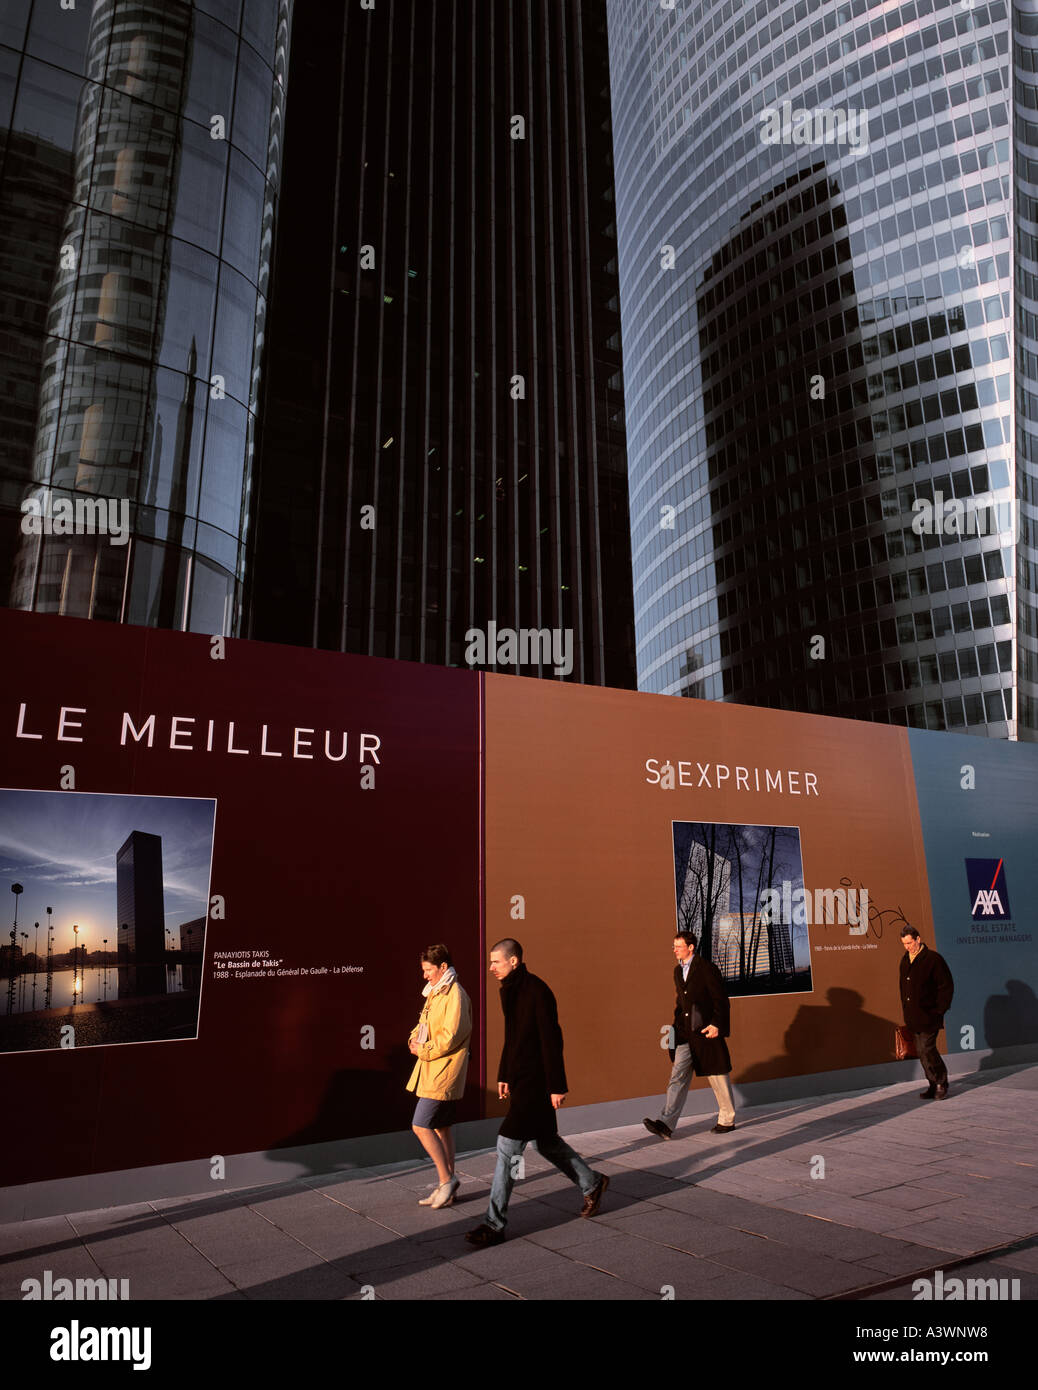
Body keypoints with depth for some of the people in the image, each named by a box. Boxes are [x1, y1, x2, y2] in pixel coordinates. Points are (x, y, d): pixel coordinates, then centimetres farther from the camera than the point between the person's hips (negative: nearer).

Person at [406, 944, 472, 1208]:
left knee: (421, 1126, -9)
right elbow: (423, 1024, 19)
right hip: (433, 1070, 9)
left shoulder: (455, 996, -17)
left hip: (444, 1073, -9)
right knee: (440, 1127, 14)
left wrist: (423, 1051, -12)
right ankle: (448, 1186, 24)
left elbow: (450, 1037, -23)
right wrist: (415, 1040, -2)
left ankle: (446, 1179, 4)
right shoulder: (434, 993, 14)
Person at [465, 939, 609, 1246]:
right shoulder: (510, 990, 8)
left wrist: (557, 1086, -18)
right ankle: (592, 1183, 39)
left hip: (535, 1081, -9)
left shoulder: (537, 991, -19)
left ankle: (495, 1225, 1)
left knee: (508, 1146, -7)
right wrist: (504, 1075, 20)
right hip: (519, 1077, 9)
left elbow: (551, 1040, -19)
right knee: (545, 1142, 20)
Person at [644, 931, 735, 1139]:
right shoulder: (678, 971, 13)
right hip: (685, 1035, 6)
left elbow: (721, 1000, -10)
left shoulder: (706, 969, -10)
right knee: (678, 1077, -2)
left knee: (717, 1078, 7)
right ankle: (666, 1124, -8)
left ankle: (727, 1121, 23)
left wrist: (716, 1025, -17)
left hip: (706, 1032, -6)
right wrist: (677, 1024, 14)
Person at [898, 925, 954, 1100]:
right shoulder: (905, 960, 12)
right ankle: (934, 1085, 21)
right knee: (922, 1050, 10)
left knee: (926, 1049, -11)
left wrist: (939, 1010, -10)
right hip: (914, 1016, 7)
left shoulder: (933, 959, -10)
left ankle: (941, 1082, 8)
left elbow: (947, 986, -8)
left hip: (929, 1015, -7)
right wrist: (906, 1010, 15)